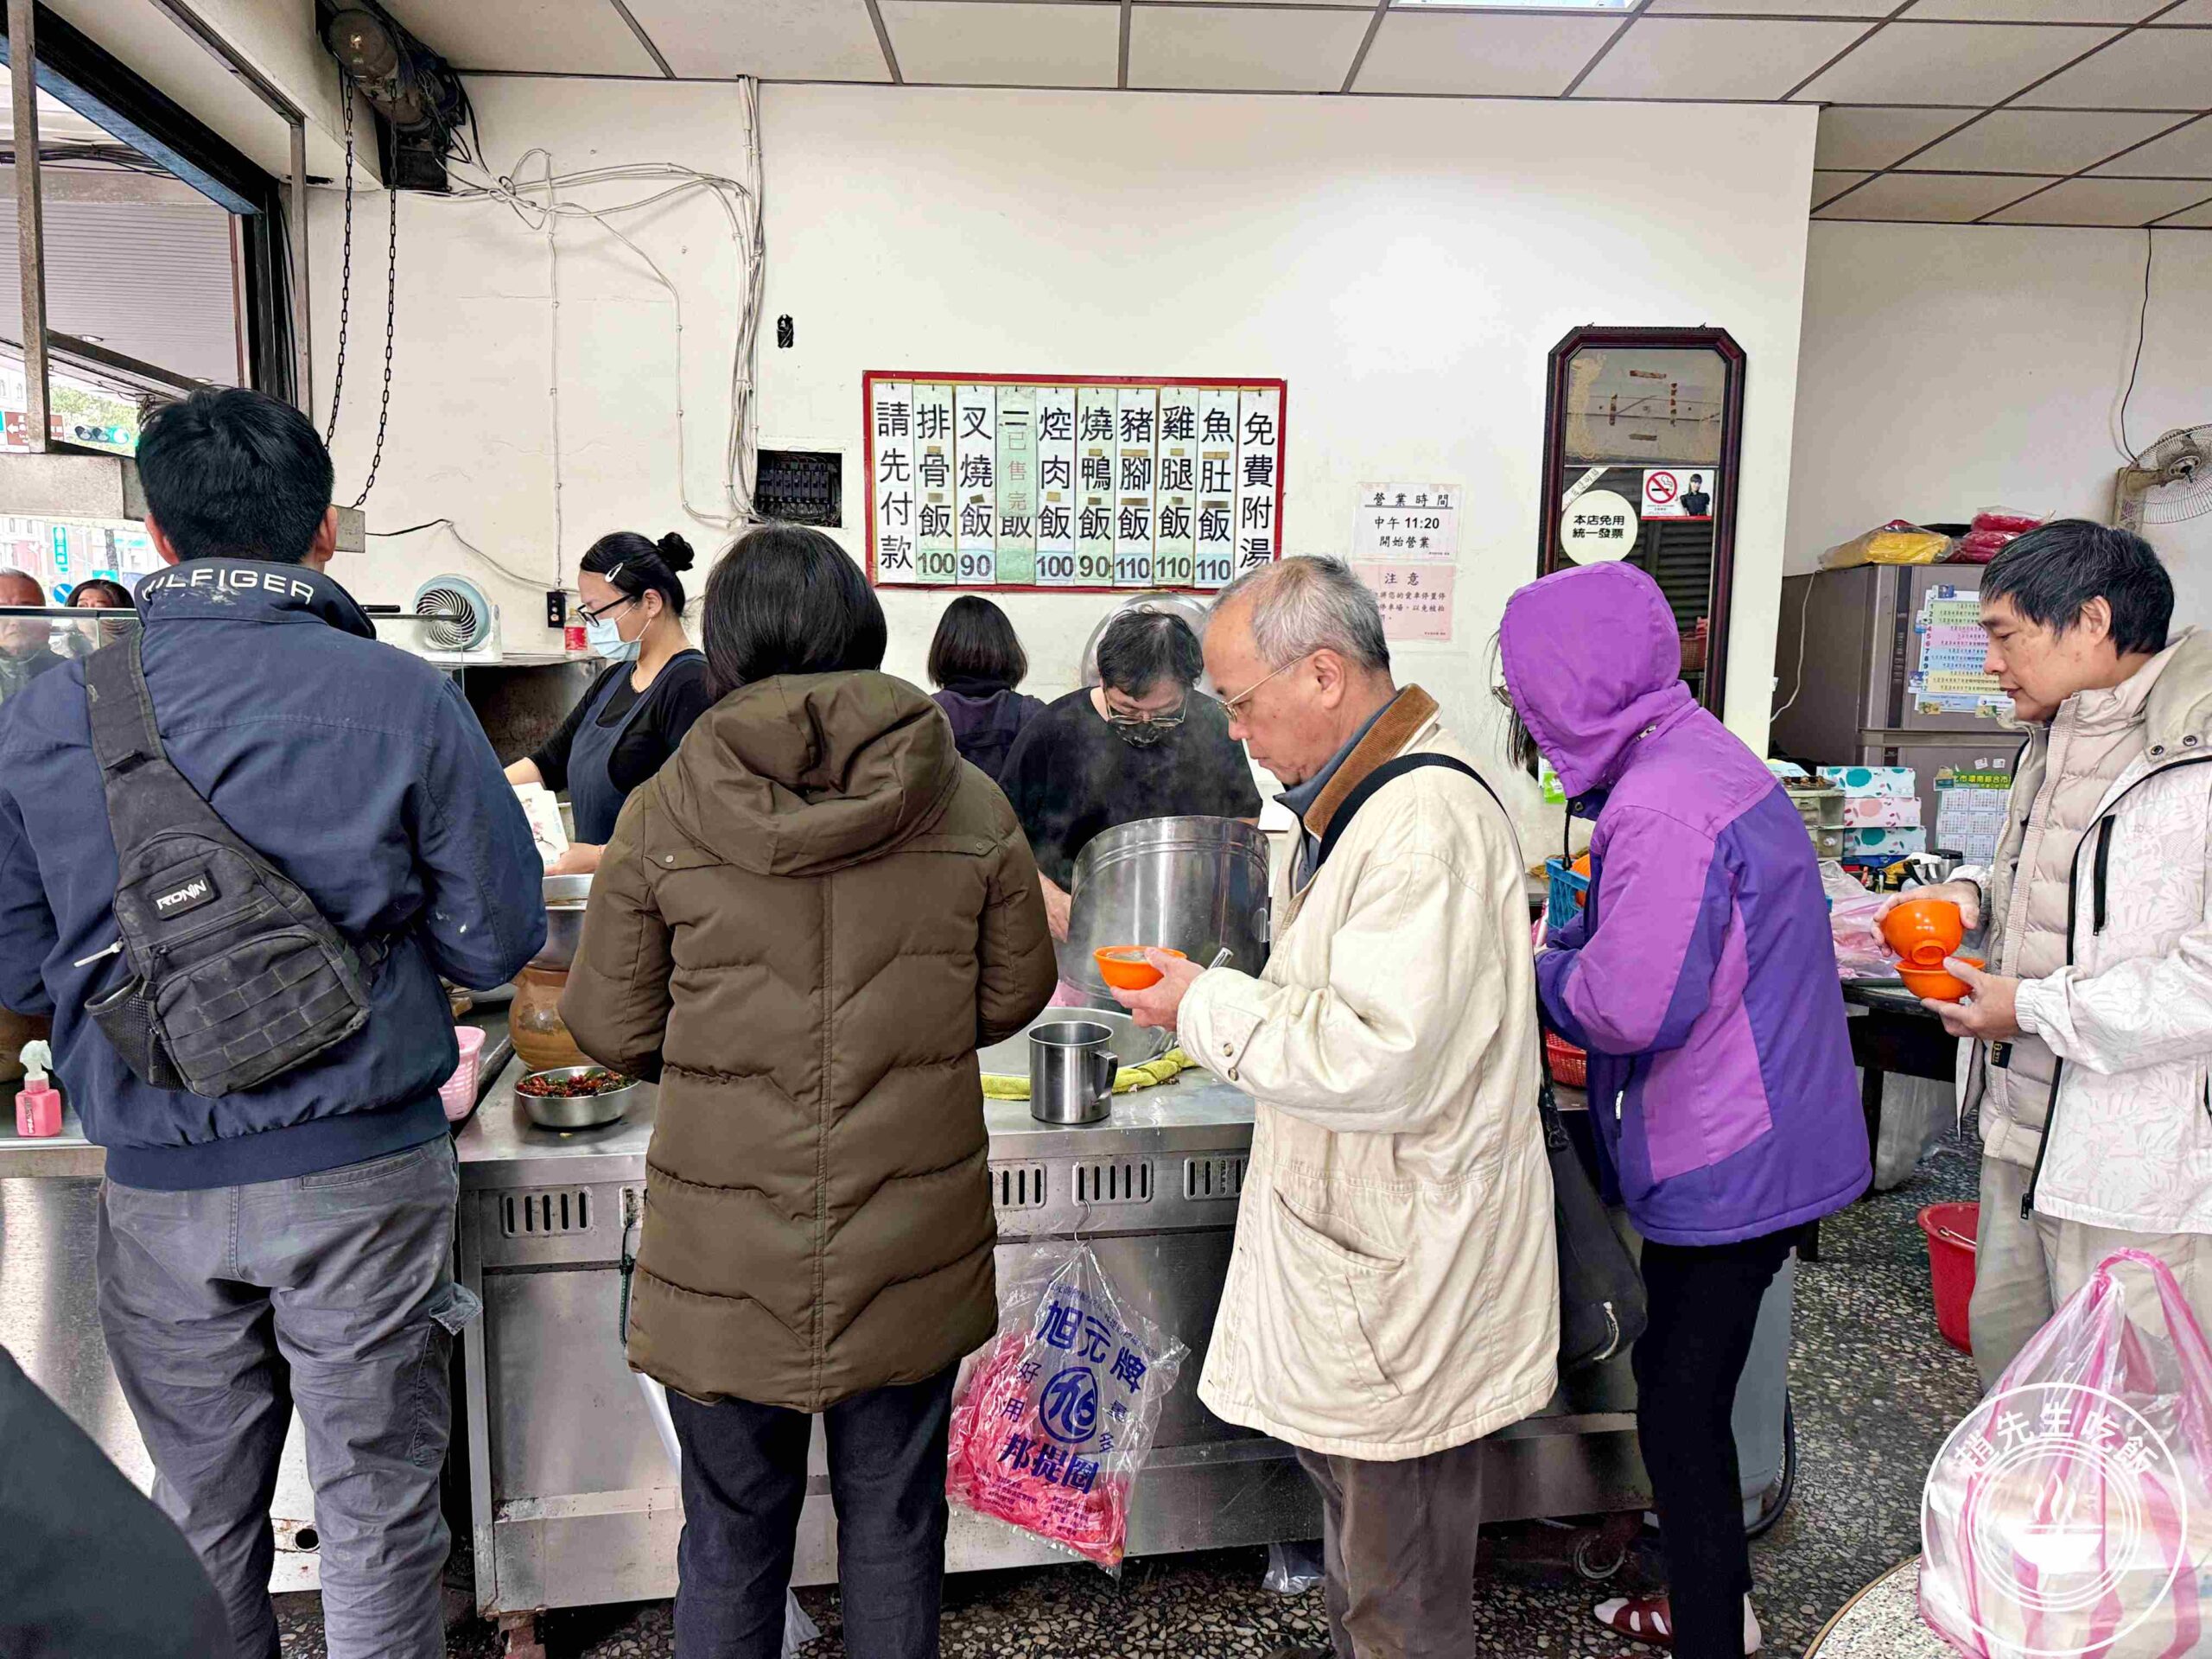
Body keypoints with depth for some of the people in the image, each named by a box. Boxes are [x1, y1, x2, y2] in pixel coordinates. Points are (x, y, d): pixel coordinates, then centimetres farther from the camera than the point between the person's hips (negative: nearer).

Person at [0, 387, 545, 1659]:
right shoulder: (407, 701, -11)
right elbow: (499, 943, -8)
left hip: (159, 1186, 3)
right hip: (362, 1171, -2)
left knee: (203, 1518, 21)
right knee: (376, 1514, 12)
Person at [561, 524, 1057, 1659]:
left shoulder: (664, 813, -10)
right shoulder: (971, 807, -7)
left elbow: (612, 1031, -3)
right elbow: (1012, 994, 2)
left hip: (726, 1248, -1)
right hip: (912, 1243, 1)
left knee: (732, 1532, 20)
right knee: (894, 1521, 21)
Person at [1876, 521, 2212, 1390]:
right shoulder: (2054, 743, 11)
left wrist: (2034, 1009, -19)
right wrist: (1973, 894, 6)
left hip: (2141, 1163, -9)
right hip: (2023, 1125, 9)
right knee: (2002, 1344, 23)